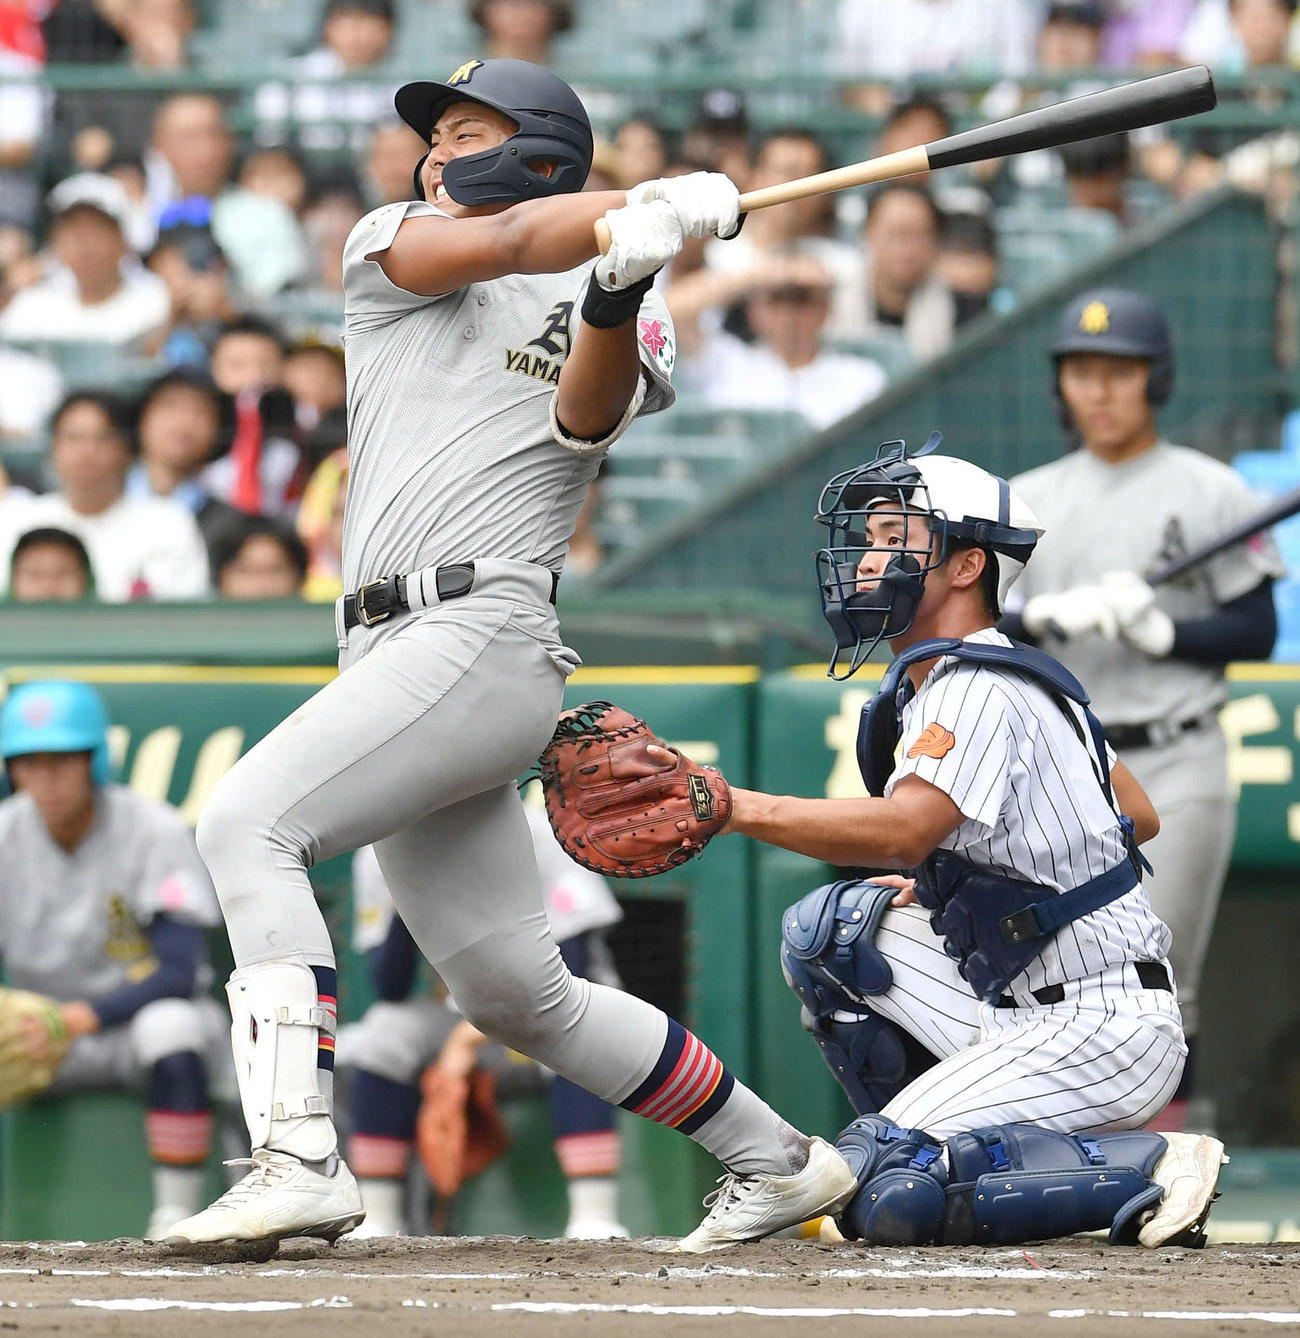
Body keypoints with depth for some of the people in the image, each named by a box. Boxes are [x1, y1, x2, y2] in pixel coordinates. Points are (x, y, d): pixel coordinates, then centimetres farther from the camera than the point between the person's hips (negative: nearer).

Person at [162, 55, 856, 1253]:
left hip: (484, 634, -6)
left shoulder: (614, 323, 8)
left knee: (248, 819, -26)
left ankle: (300, 1158, -34)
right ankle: (777, 1162, 23)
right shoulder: (391, 250, 18)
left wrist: (619, 294, -33)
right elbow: (504, 243, -2)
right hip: (394, 649, 6)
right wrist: (655, 203, -18)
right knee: (518, 998, 9)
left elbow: (587, 412, -13)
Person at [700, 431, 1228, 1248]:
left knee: (883, 1194, -18)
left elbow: (904, 831, -34)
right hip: (1026, 1006, 10)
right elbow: (1140, 818, 22)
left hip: (1106, 1028, -10)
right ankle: (930, 1154, 8)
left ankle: (1146, 1169, -11)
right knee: (829, 929, 10)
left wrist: (732, 808, -34)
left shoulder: (981, 690, -15)